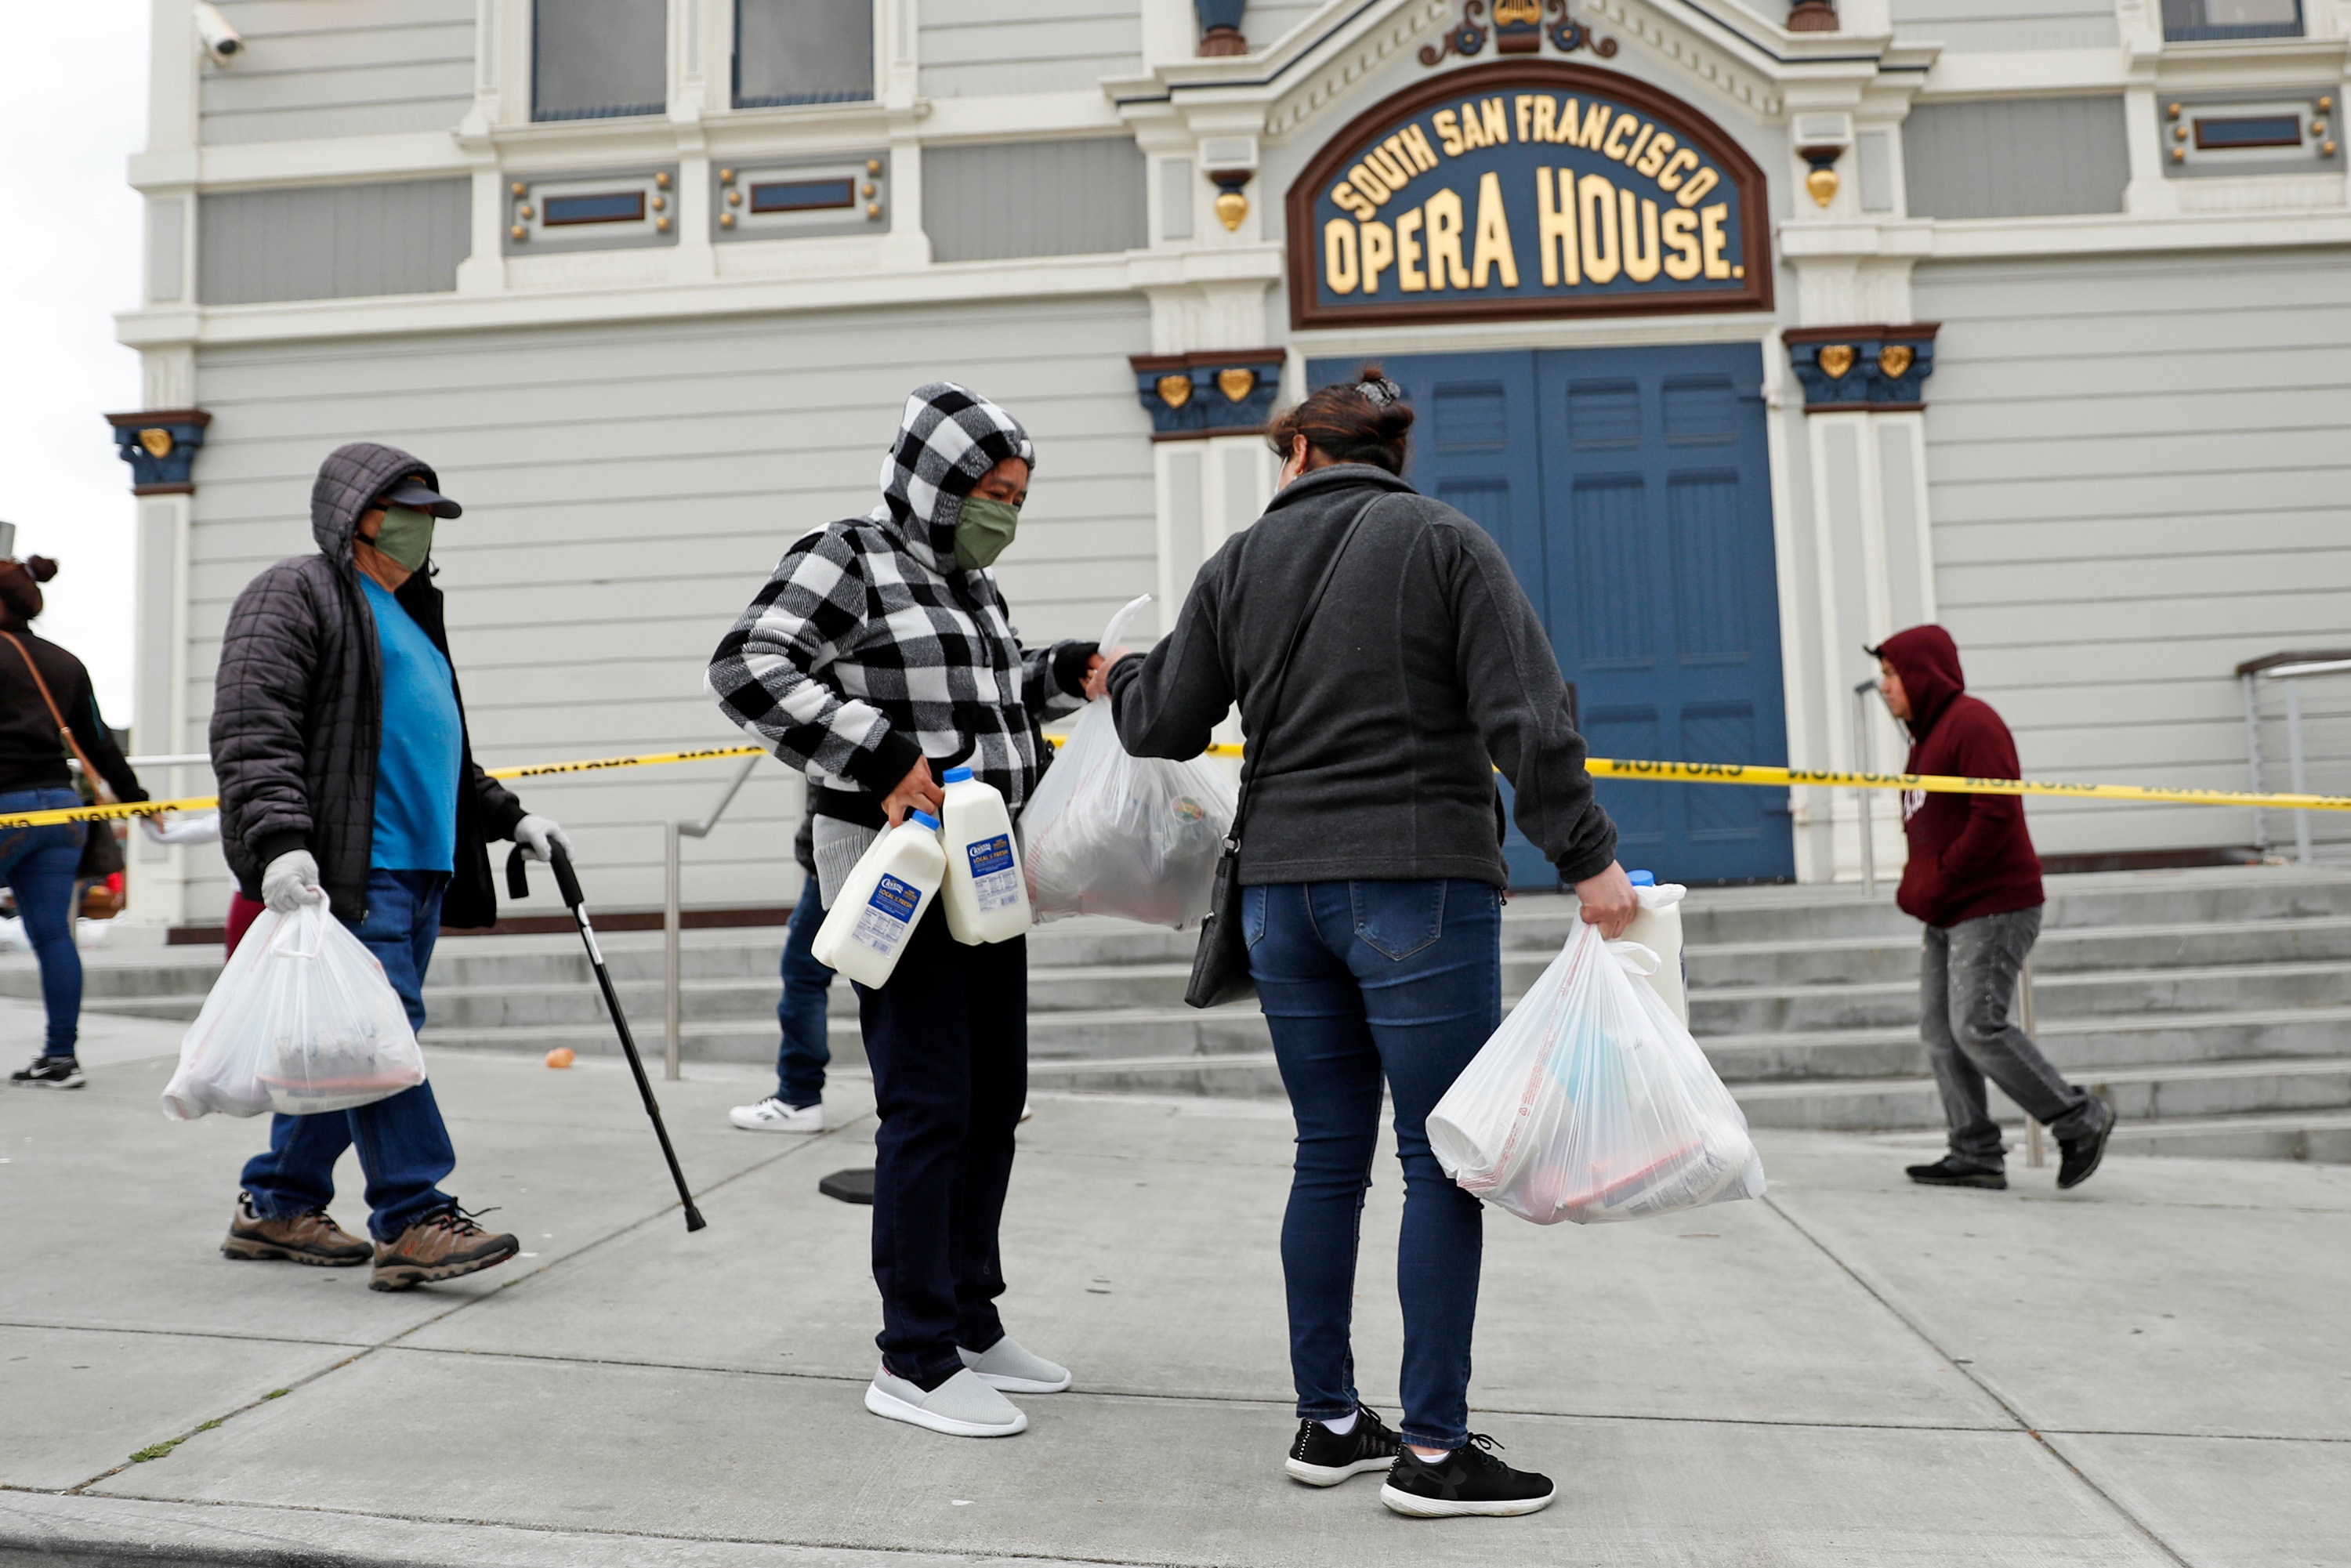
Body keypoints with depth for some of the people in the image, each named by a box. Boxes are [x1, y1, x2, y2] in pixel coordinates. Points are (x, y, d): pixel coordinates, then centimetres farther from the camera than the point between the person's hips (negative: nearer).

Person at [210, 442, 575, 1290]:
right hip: (345, 870, -9)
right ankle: (412, 1222, -12)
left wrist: (508, 815, 25)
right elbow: (250, 732, -13)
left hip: (420, 870, 9)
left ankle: (278, 1207, 20)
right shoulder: (293, 595, -1)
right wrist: (280, 842, -24)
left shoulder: (409, 618, 28)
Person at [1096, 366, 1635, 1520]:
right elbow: (1525, 714, -10)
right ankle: (1433, 1450, 6)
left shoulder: (1239, 566, 9)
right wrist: (1586, 855, -8)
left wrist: (1123, 677, 33)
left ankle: (1327, 1421, 21)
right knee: (1441, 1163, 1)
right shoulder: (1444, 541, 0)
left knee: (1328, 1159, 12)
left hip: (1283, 892, 5)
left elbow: (1163, 728, 12)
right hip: (1421, 886, -4)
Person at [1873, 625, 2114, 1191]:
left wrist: (1939, 881, -17)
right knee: (1940, 1029, 4)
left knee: (1978, 1027, -13)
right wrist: (1916, 885, 8)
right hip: (1949, 915, 10)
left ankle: (2080, 1120, 2)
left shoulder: (1972, 722, -10)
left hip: (1994, 908, -10)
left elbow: (1996, 814, -20)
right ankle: (1975, 1153, 7)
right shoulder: (1927, 734, 21)